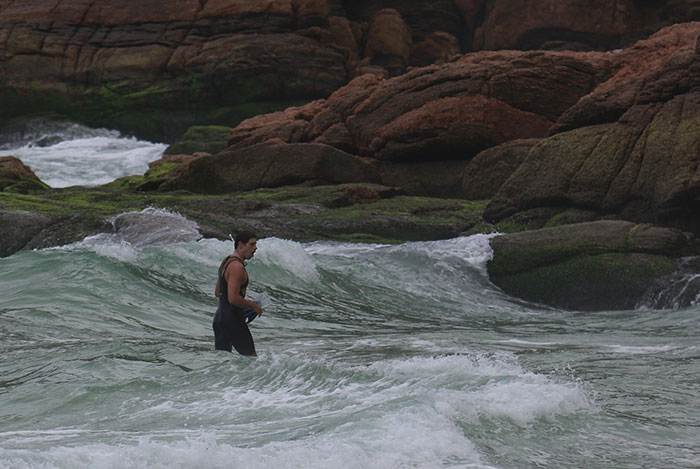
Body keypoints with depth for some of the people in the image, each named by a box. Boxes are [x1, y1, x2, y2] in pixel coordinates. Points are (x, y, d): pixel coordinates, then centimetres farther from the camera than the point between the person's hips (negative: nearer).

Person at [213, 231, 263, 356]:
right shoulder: (237, 266, -17)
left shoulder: (226, 262, 15)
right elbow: (233, 298, -24)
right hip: (233, 320, -10)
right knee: (251, 358, -2)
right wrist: (254, 306, -10)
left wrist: (246, 302, 20)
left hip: (219, 317, 10)